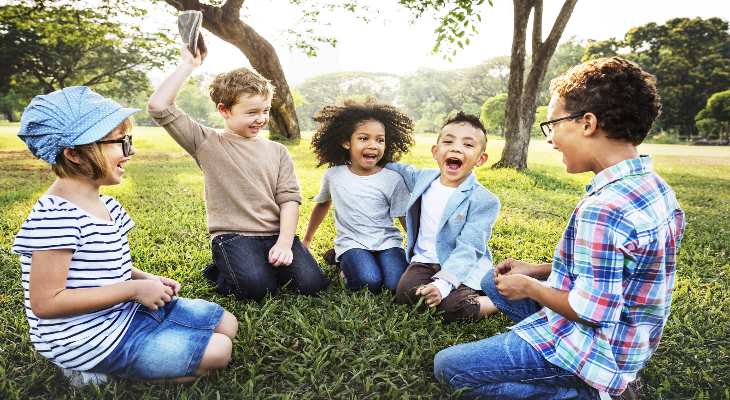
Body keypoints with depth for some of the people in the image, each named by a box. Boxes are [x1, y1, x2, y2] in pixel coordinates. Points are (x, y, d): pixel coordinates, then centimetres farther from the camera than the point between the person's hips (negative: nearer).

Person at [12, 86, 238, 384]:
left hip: (126, 312, 9)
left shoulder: (106, 205, 4)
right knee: (218, 351, -11)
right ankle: (101, 371, -1)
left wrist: (146, 279, -1)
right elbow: (45, 303, -24)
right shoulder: (57, 217, -25)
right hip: (91, 339, -9)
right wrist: (134, 289, -23)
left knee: (226, 324, 10)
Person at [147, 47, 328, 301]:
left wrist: (284, 242, -12)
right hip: (232, 235, -3)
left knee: (313, 283, -16)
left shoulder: (277, 151, 12)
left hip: (276, 234, 3)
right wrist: (188, 65, -3)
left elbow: (289, 198, 3)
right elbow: (158, 107, -7)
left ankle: (266, 264, 13)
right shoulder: (208, 144, 3)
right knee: (258, 288, -28)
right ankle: (222, 272, 6)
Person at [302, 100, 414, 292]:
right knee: (369, 282, -29)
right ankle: (345, 264, 3)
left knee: (398, 284, -25)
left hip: (387, 242, 1)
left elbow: (406, 219, 4)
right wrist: (306, 241, 27)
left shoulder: (393, 179, -3)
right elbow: (322, 204, 21)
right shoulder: (333, 175, 3)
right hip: (351, 243, 0)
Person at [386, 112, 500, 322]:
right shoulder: (423, 178, 4)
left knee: (453, 308, -30)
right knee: (405, 293, -25)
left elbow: (467, 249, -20)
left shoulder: (484, 200, -14)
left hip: (462, 268, -4)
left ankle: (498, 302, -5)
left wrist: (442, 283, -33)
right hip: (424, 261, 5)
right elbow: (400, 170, 29)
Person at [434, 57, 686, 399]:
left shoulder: (602, 208, -31)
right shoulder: (651, 184, 1)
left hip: (589, 347, -9)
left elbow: (589, 311, -27)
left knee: (447, 366, -6)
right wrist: (538, 271, 7)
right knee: (494, 281, 22)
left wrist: (530, 287, -10)